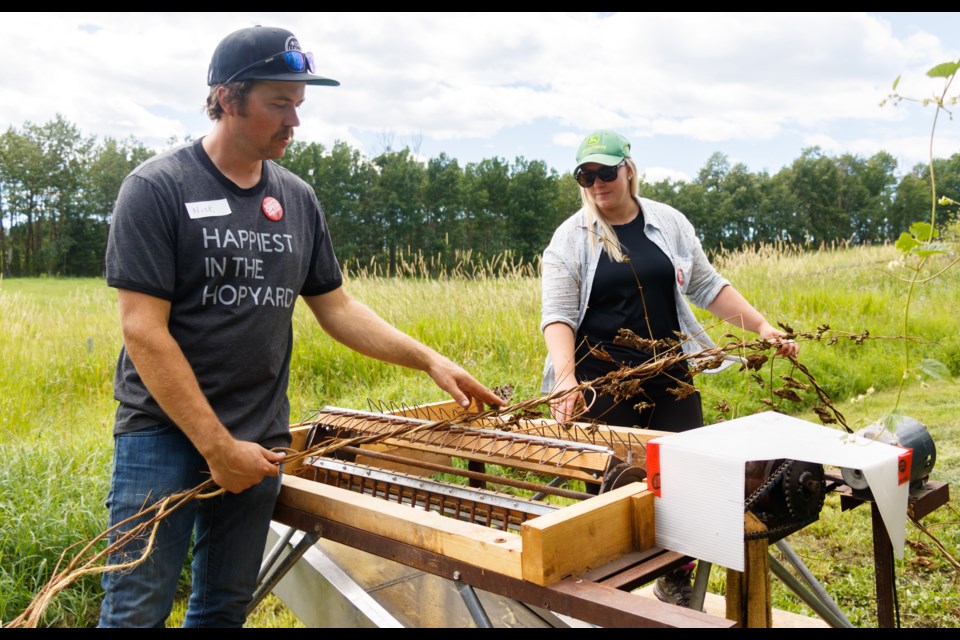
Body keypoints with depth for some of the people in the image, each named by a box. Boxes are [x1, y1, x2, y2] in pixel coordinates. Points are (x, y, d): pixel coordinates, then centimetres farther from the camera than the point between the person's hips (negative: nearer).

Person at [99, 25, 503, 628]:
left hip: (260, 441, 5)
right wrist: (216, 445, -15)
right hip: (164, 433, -4)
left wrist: (430, 359, 2)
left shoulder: (297, 199, 8)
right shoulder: (157, 188, -8)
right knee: (138, 610, 3)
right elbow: (143, 330, -14)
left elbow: (337, 306, 11)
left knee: (226, 606, 14)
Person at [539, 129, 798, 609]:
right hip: (602, 385, -3)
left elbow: (707, 286, 13)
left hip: (669, 377, 3)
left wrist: (761, 326, 3)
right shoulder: (570, 238, -2)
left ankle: (677, 584, 27)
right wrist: (565, 378, -26)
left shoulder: (669, 223, 7)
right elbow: (557, 314, -11)